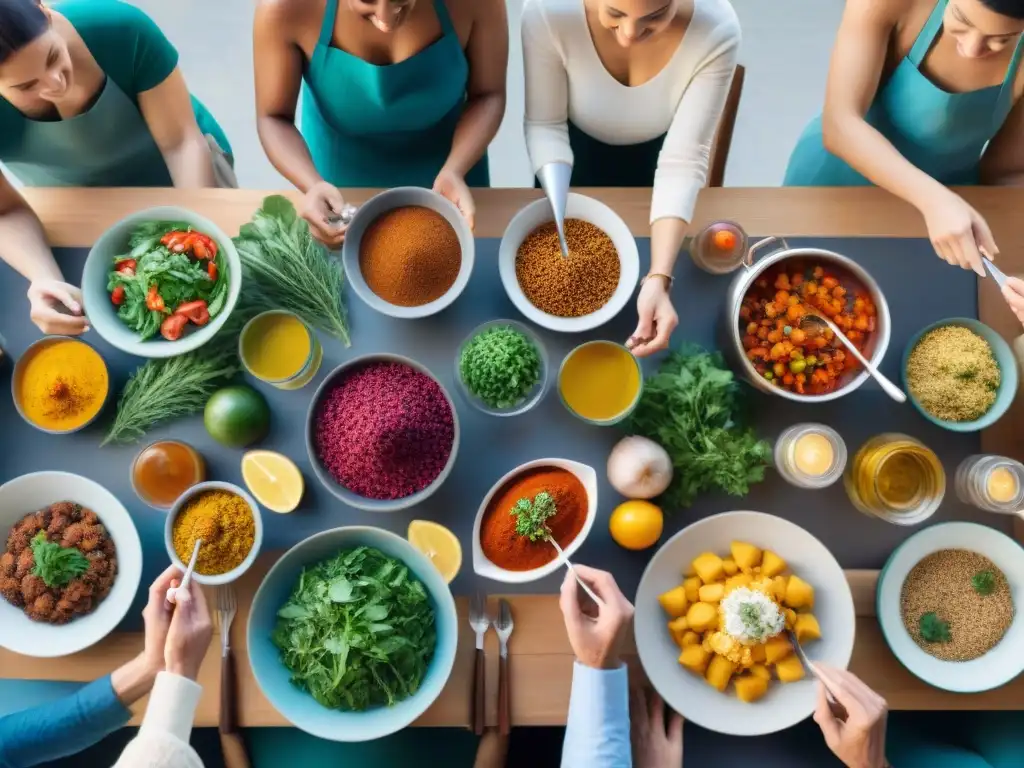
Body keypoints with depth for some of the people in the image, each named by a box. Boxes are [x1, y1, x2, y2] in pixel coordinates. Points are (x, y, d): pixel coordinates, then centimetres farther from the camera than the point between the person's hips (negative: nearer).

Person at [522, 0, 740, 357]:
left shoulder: (716, 30, -34)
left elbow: (682, 161, -32)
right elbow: (545, 125, -24)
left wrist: (658, 277, -43)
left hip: (654, 159, 0)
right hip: (576, 156, 0)